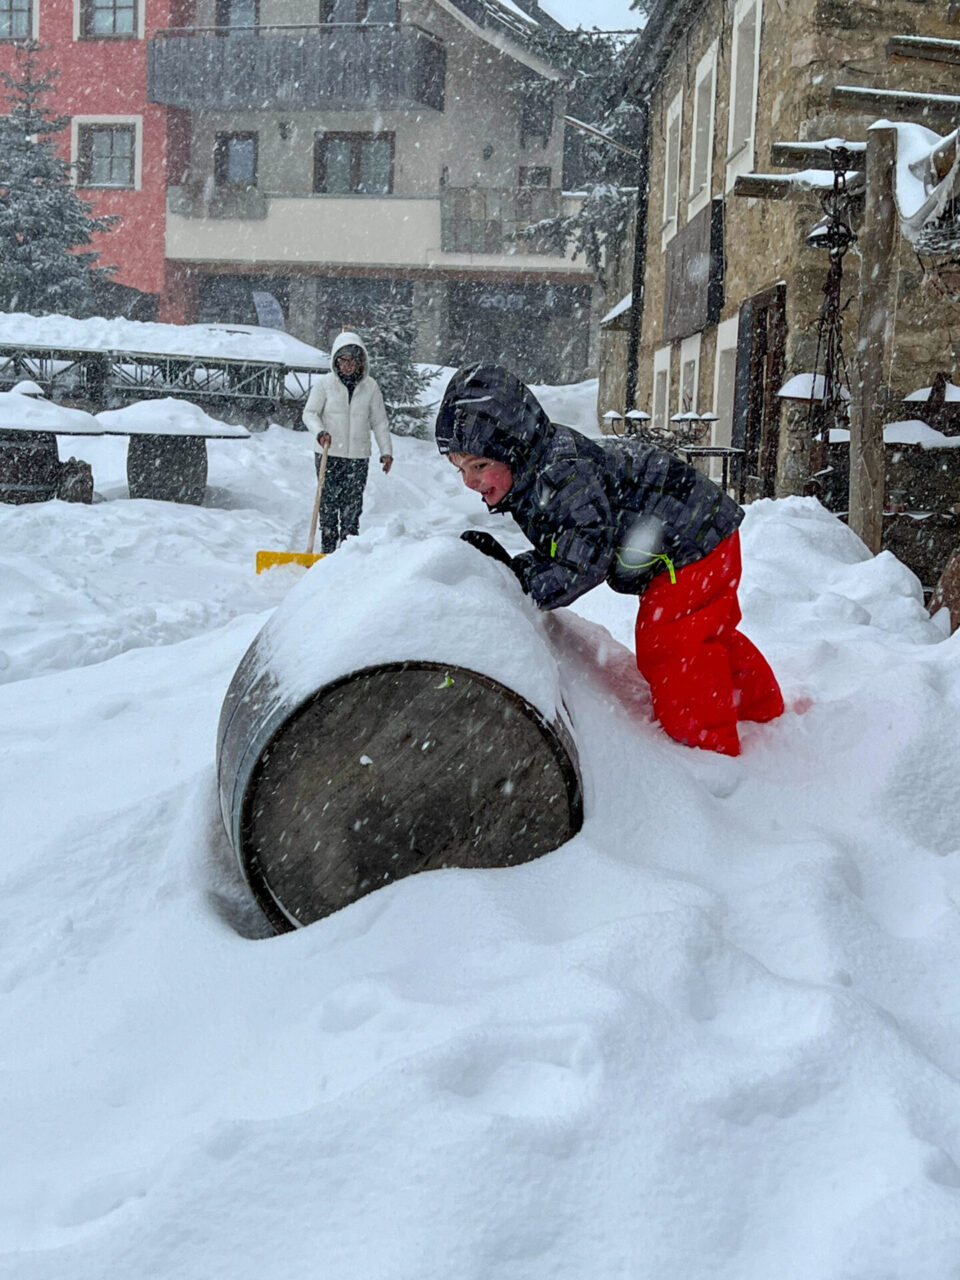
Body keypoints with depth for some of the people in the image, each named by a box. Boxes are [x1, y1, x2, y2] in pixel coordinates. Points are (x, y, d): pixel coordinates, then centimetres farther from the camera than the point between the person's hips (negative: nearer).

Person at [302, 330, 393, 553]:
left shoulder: (370, 386, 4)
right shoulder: (325, 383, -1)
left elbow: (379, 422, 10)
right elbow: (309, 413, 1)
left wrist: (386, 451, 6)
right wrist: (319, 432, -18)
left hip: (358, 456, 1)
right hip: (329, 454, -1)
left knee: (352, 506, 1)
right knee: (328, 503, 1)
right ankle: (327, 550, 9)